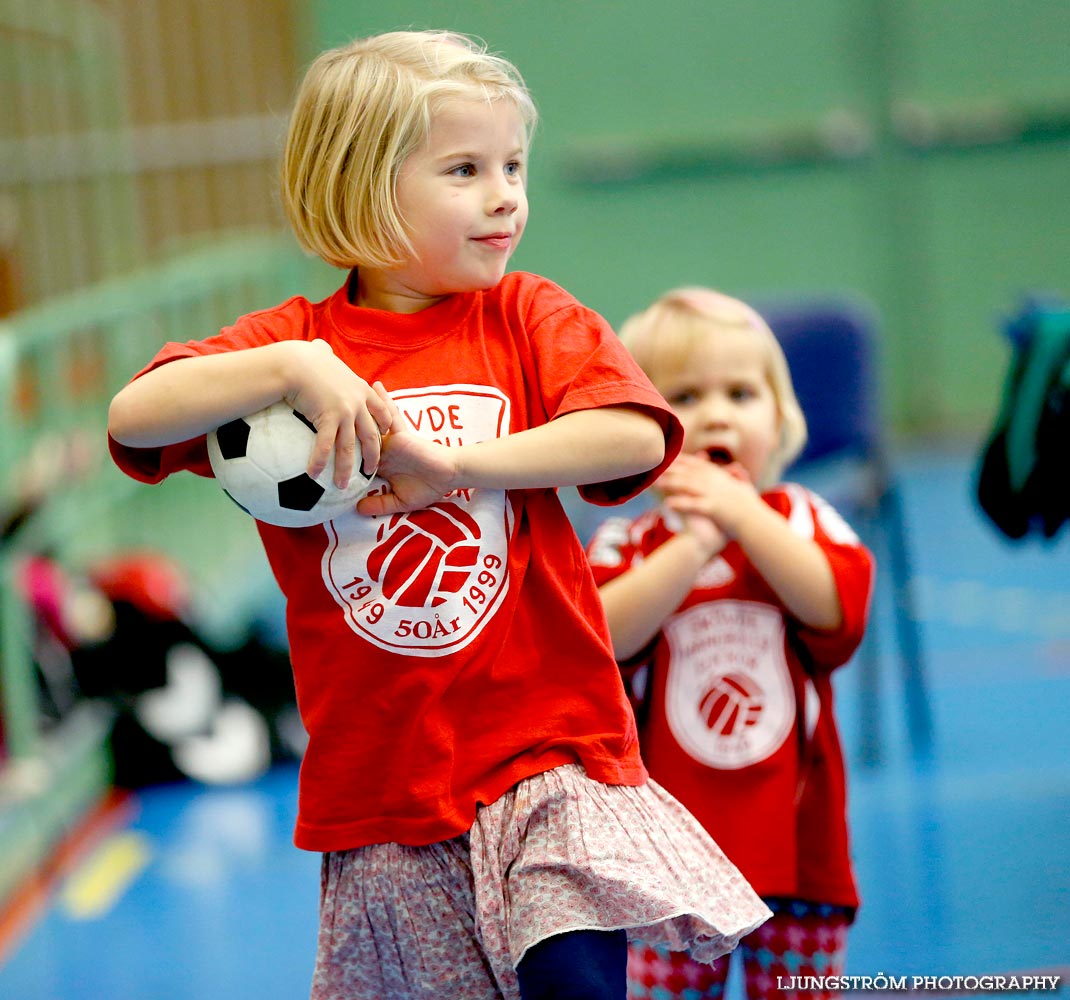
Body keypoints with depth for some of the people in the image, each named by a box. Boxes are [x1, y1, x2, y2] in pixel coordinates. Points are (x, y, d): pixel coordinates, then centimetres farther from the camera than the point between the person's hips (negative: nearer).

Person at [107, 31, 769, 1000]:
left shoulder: (529, 319, 3)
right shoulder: (295, 340, 4)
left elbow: (637, 437, -13)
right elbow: (133, 417, -9)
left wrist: (452, 462, -17)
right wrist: (292, 368, -21)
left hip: (546, 748, -1)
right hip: (380, 790, 1)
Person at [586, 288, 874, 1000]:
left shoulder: (800, 521, 5)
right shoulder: (626, 545, 1)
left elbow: (838, 607, -14)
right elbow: (601, 636, -18)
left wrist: (746, 517, -16)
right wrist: (696, 543, -22)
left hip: (795, 853, 1)